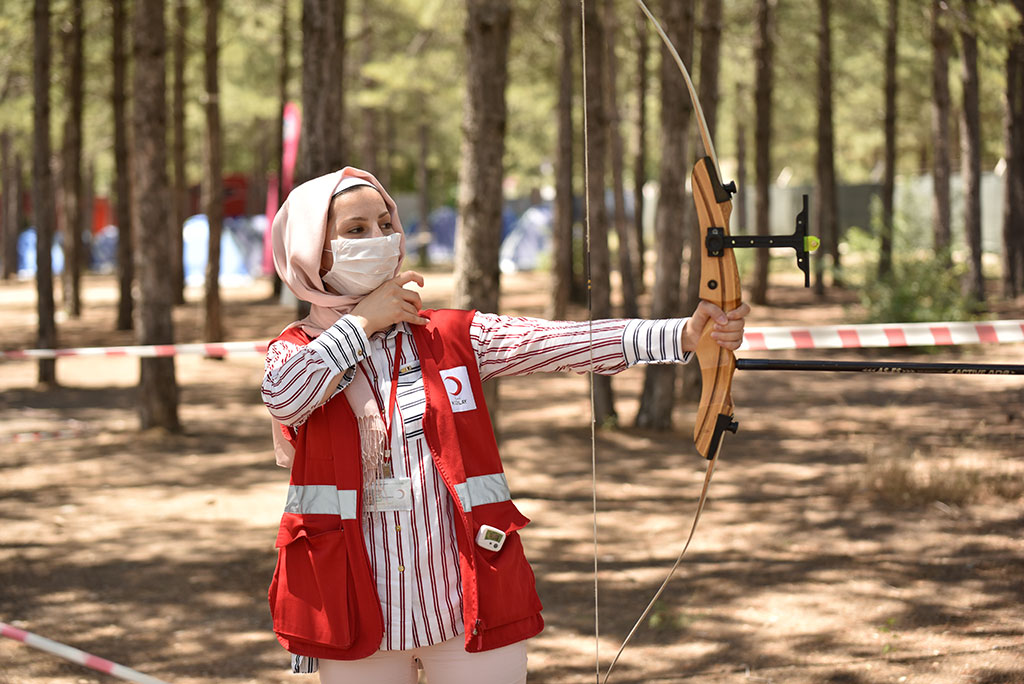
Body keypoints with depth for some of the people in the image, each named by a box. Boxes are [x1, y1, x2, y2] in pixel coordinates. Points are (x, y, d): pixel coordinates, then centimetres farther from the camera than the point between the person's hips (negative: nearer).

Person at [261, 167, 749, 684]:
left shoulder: (454, 337, 7)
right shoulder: (299, 350, 5)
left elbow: (568, 342, -7)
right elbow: (283, 397, -20)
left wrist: (686, 333, -21)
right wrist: (362, 321, -8)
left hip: (469, 602, 1)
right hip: (358, 614, -1)